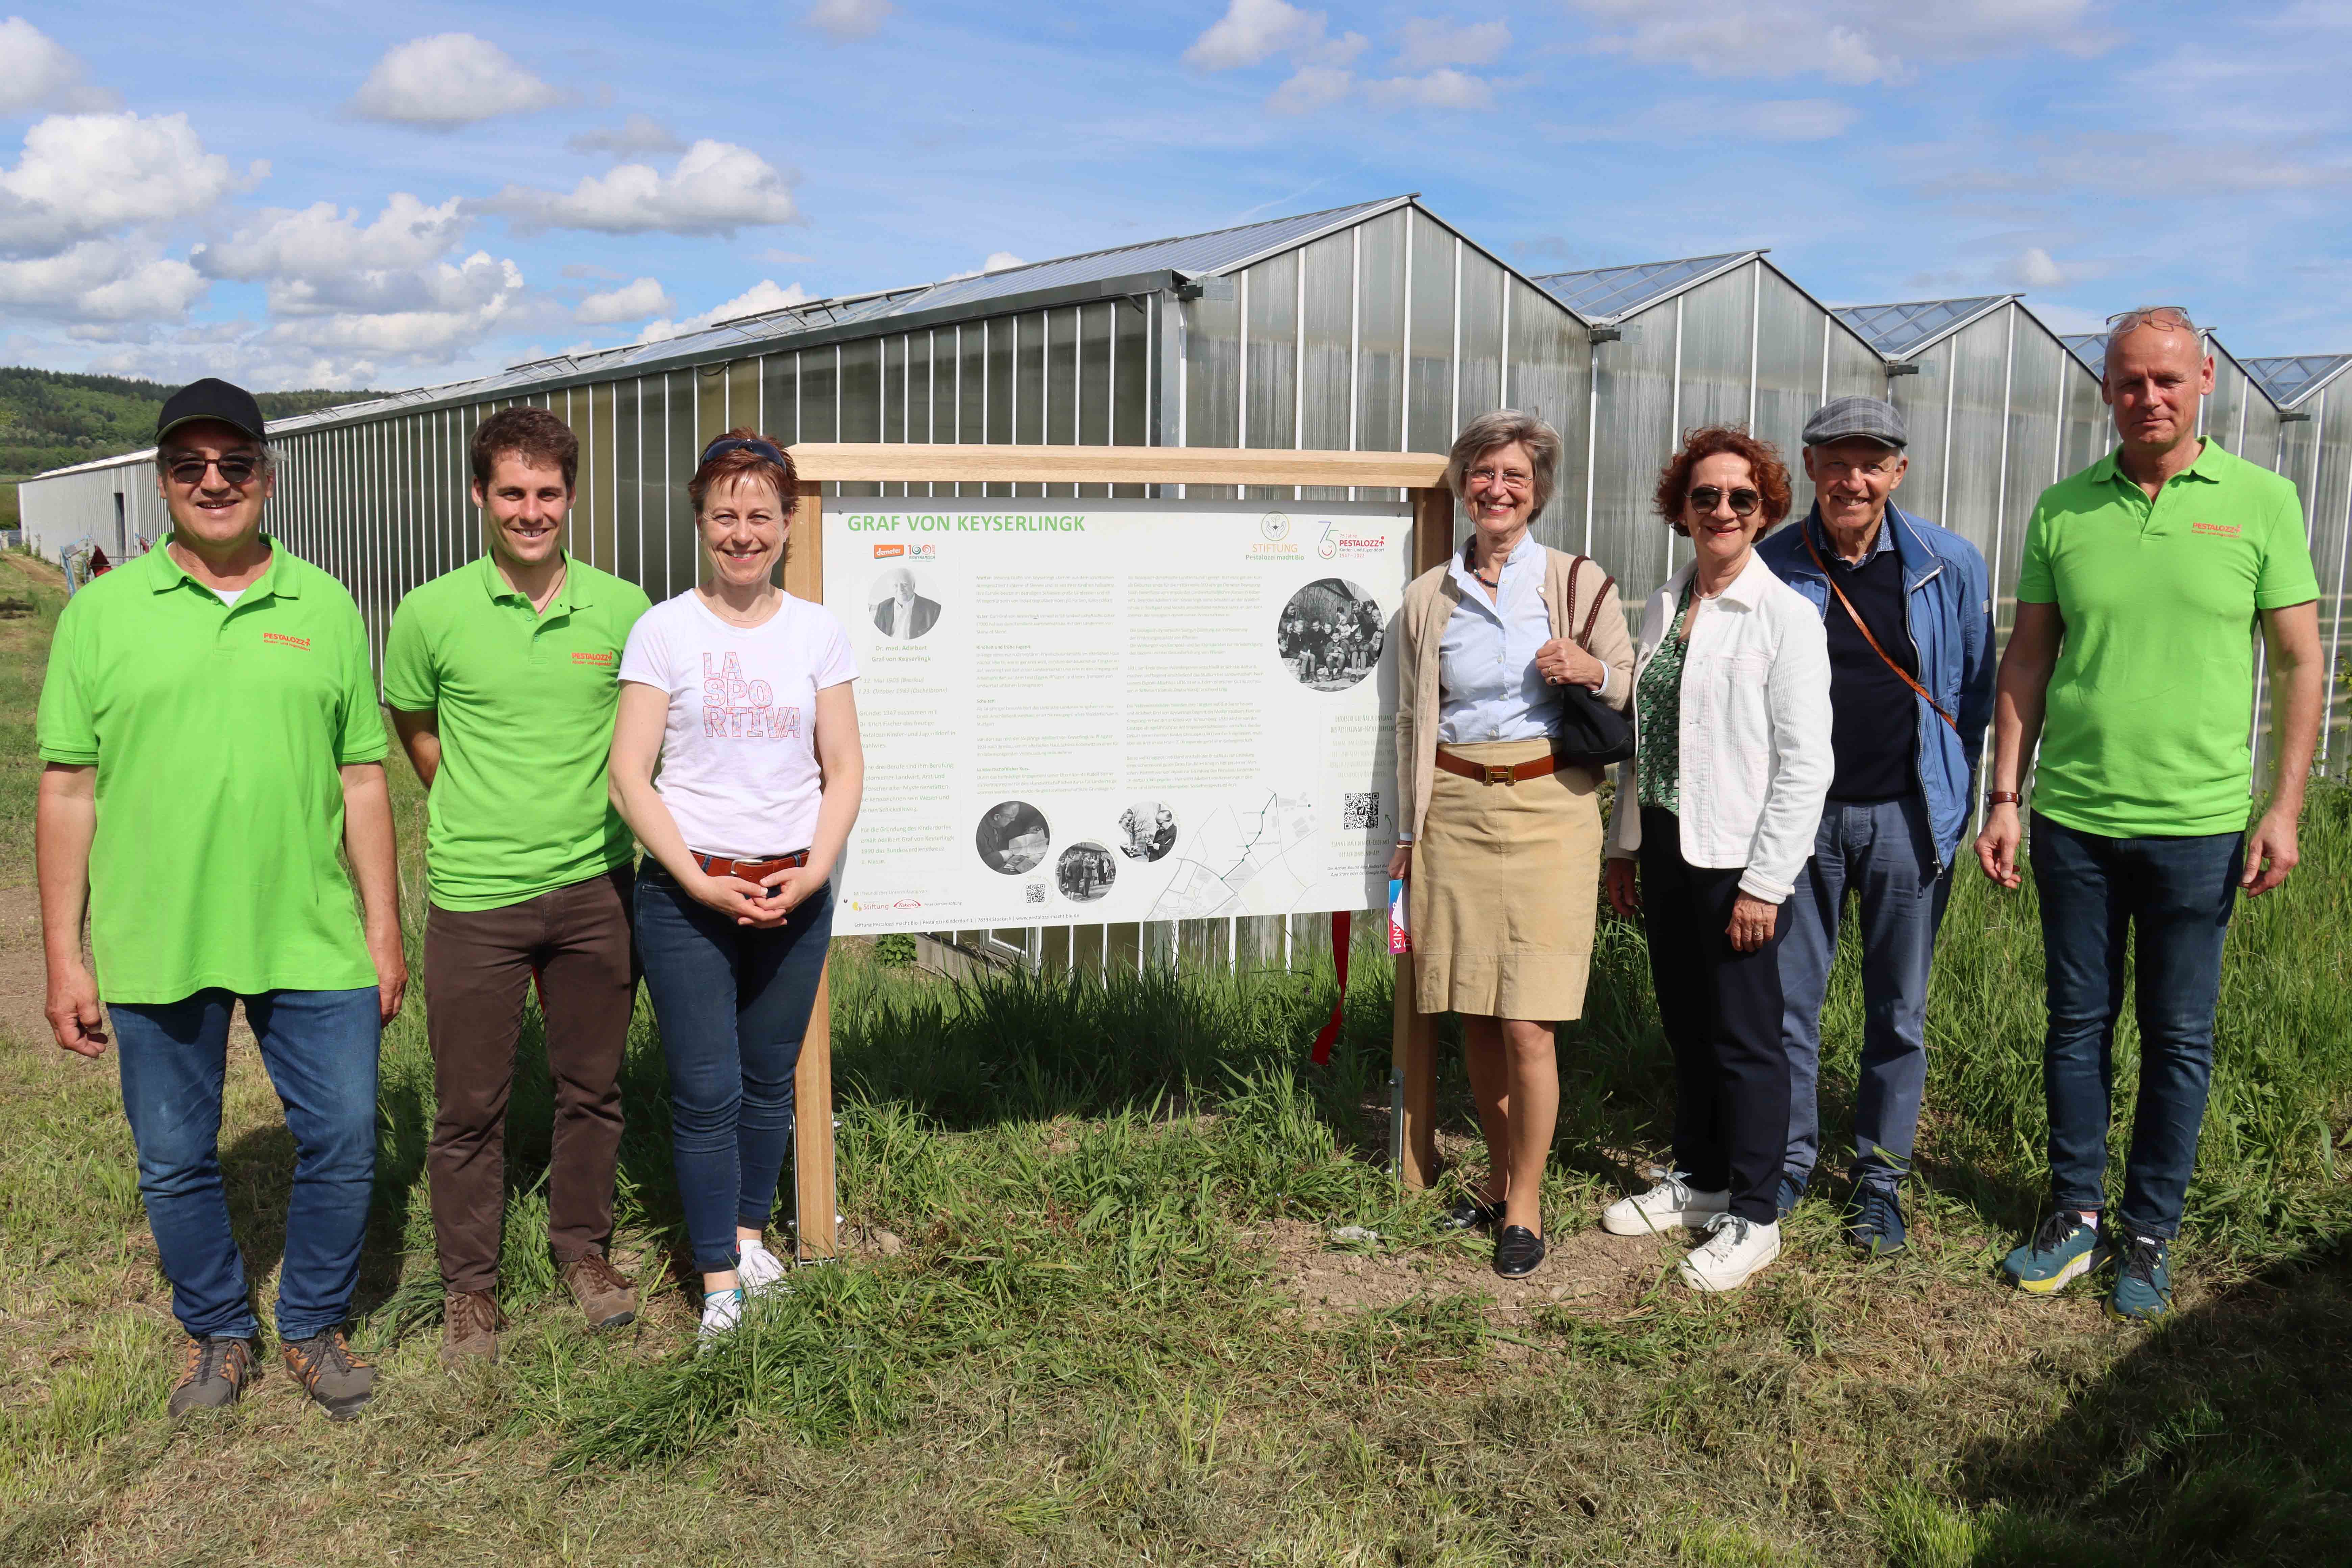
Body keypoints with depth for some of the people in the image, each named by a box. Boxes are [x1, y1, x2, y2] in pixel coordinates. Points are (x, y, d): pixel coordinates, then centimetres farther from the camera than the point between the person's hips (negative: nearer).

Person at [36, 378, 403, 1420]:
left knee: (343, 1140, 5)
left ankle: (313, 1326, 28)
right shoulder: (103, 611, 2)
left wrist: (384, 928, 5)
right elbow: (66, 790, 2)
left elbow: (362, 780, 7)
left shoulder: (325, 607, 6)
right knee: (175, 1161, 11)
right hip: (155, 945, 0)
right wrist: (64, 956, -1)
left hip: (313, 940, 1)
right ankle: (216, 1334, 33)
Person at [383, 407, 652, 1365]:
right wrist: (487, 815, 9)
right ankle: (469, 1283, 24)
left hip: (595, 886, 2)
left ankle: (584, 1246, 34)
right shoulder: (433, 614, -6)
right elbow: (414, 731, 10)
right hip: (476, 893, -2)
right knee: (470, 1104, 7)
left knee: (592, 1086, 14)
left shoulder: (623, 611, -2)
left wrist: (581, 815, 11)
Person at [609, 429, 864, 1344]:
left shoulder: (817, 633, 4)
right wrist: (701, 882, -13)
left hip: (796, 893, 2)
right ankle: (719, 1282, 13)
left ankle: (750, 1232, 33)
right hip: (685, 893, -2)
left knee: (770, 1080, 12)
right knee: (706, 1091, 0)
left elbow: (844, 770, 5)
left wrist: (813, 872, -9)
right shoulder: (663, 631, -3)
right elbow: (629, 775, -5)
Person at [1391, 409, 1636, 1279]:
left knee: (1527, 1024, -6)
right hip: (1455, 809, 3)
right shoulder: (1428, 598, 9)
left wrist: (1594, 671, -17)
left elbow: (1631, 698, 5)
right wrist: (1409, 832, 15)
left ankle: (1525, 1204, 11)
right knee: (1475, 1017, 8)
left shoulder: (1578, 583, 2)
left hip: (1548, 809, -3)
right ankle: (1500, 1177, 27)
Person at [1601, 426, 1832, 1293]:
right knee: (1685, 1026, 17)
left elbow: (1805, 764, -13)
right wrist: (1625, 845, 14)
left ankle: (1753, 1217, 17)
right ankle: (1698, 1179, 33)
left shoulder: (1787, 616, -11)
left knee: (1744, 1039, 3)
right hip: (1667, 847, 6)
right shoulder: (1663, 607, 9)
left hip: (1737, 856, -6)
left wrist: (1764, 882, -16)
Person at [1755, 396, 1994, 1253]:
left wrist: (1956, 807, 3)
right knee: (1786, 1003, 7)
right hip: (1800, 813, 0)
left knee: (1899, 1012, 10)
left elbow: (1976, 693, 6)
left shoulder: (1950, 566, -2)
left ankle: (1880, 1178, 24)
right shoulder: (1772, 568, -1)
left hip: (1907, 817, 0)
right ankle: (1788, 1163, 24)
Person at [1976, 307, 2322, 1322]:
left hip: (2199, 825, -1)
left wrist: (2284, 808, -6)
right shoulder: (2064, 509, 3)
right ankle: (2077, 1211, 26)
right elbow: (2027, 660, 7)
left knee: (2180, 1038, 8)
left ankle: (2150, 1232, 23)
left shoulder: (2260, 501, -2)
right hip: (2075, 820, 2)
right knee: (2077, 1023, 11)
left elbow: (2300, 664, 0)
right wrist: (2004, 797, 2)